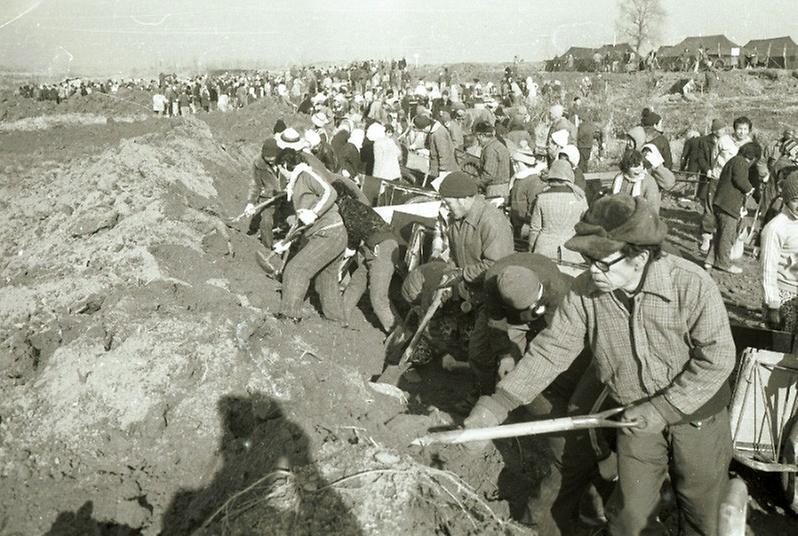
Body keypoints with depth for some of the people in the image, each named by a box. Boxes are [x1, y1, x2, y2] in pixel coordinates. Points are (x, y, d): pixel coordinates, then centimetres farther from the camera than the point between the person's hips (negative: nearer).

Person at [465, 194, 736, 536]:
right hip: (637, 418, 2)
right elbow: (551, 349, -15)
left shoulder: (691, 284, -27)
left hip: (698, 416, -2)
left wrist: (664, 408, -23)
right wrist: (498, 403, -22)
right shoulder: (585, 291, -18)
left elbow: (717, 358, -20)